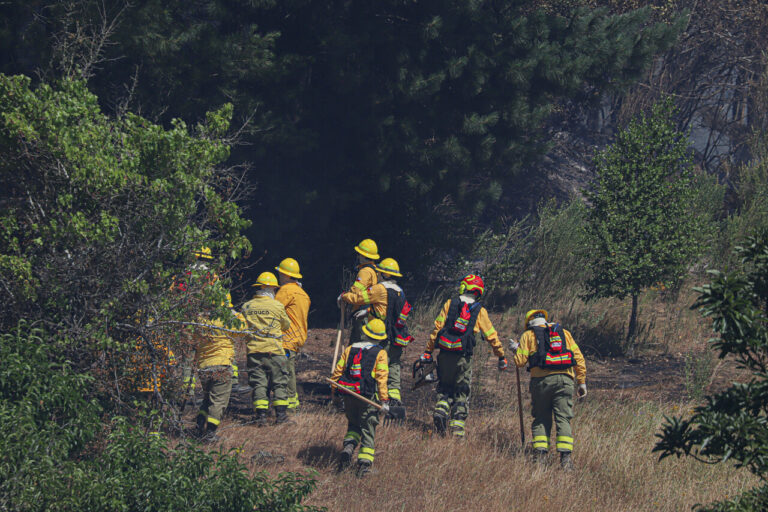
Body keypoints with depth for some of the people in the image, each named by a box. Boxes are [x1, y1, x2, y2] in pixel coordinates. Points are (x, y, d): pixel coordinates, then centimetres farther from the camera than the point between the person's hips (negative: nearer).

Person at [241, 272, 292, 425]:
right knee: (279, 383, 7)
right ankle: (281, 414, 5)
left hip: (253, 350, 3)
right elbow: (286, 325, 9)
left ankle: (260, 415, -2)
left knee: (258, 383, 5)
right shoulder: (277, 306, -5)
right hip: (274, 350, -3)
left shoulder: (247, 307, 4)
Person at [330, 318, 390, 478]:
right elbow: (381, 378, -11)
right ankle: (364, 463, -5)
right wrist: (384, 400, -10)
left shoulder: (349, 350, 8)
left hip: (349, 397, 3)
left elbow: (337, 372, 8)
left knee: (353, 425, 22)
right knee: (368, 431, 6)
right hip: (368, 398, -3)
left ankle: (347, 448, -3)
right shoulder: (380, 353, -3)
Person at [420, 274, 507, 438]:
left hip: (445, 354, 1)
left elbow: (437, 328, 1)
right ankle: (458, 427, 3)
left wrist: (428, 351, 5)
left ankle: (441, 411, -10)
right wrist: (501, 356, 14)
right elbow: (491, 336, 4)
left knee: (444, 387, 16)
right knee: (461, 392, 9)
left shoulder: (450, 304, 3)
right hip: (463, 357, -1)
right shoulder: (479, 311, 2)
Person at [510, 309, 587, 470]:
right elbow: (578, 357, 11)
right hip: (564, 379, 1)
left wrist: (516, 349, 27)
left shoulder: (528, 335, 12)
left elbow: (520, 361, 6)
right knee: (563, 419, -1)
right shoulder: (564, 333, 19)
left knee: (541, 419, 8)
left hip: (541, 380, -1)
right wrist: (582, 382, 13)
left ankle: (540, 453, -5)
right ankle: (565, 456, -13)